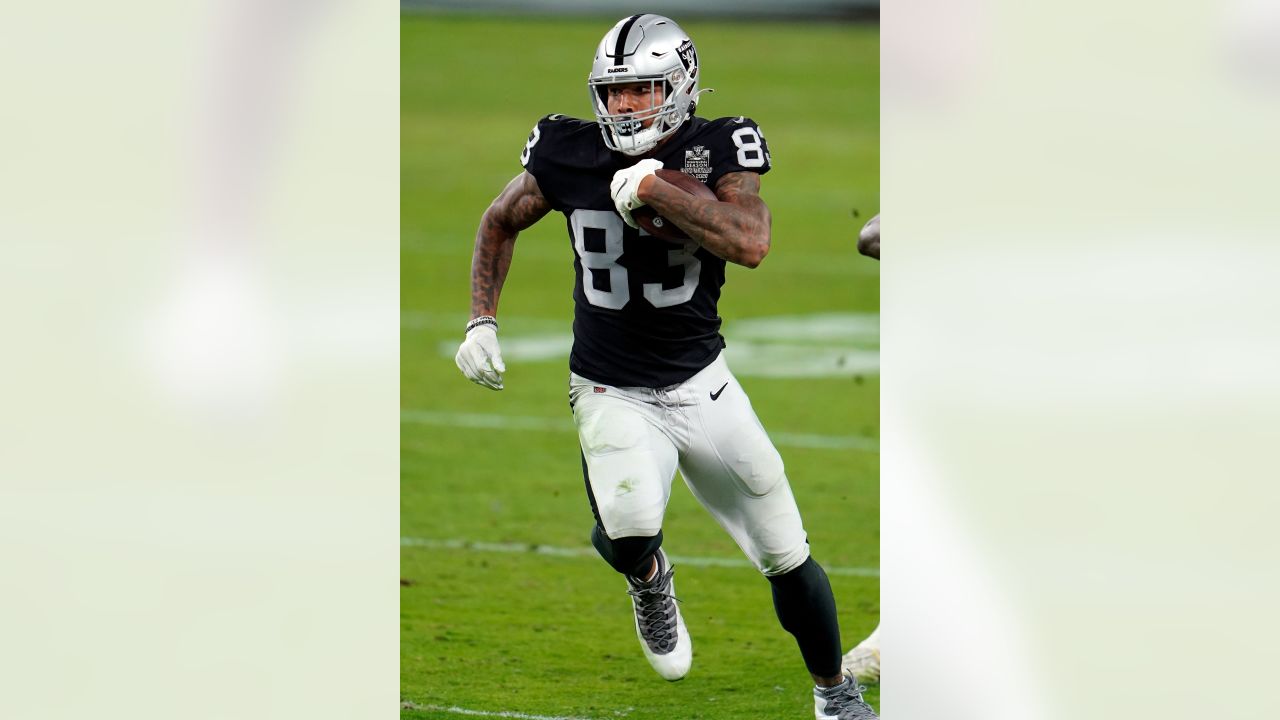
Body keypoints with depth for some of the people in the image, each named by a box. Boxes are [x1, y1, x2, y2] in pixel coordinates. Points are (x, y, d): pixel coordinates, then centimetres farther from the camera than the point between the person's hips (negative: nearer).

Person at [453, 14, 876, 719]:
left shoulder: (716, 151, -12)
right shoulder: (571, 156, -7)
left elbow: (752, 244, -30)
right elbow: (501, 222, 12)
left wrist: (656, 189, -30)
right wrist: (481, 320, 3)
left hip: (702, 384, 1)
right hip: (613, 394, -1)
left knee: (789, 559, 8)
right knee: (629, 531, -30)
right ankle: (649, 580, 9)